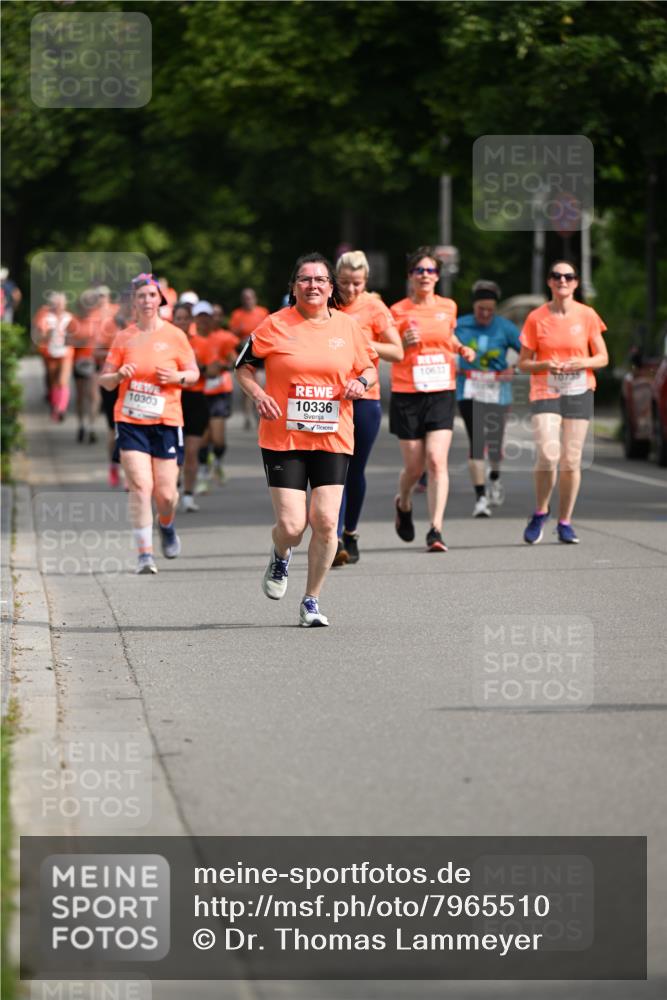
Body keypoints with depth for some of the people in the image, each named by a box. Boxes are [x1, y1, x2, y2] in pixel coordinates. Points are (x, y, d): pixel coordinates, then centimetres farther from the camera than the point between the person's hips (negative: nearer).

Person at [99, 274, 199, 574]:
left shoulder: (175, 335, 2)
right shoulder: (124, 338, 4)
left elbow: (193, 373, 9)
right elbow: (105, 380, 9)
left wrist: (178, 377, -12)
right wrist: (119, 375, -13)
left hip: (166, 422, 0)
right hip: (130, 421, 0)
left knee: (165, 493, 1)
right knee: (140, 486, -14)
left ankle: (166, 526, 36)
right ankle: (145, 553, -11)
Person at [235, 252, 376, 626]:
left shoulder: (347, 326, 6)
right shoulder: (275, 325, -1)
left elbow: (369, 367, 20)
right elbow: (244, 367, 8)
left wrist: (361, 382, -2)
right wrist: (258, 394, -10)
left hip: (333, 439, 2)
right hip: (283, 438, -2)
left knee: (326, 523, -6)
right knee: (292, 526, -9)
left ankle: (312, 601, 12)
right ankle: (281, 557, 30)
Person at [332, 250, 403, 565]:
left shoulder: (374, 309, 0)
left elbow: (397, 352, -3)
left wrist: (362, 342, -15)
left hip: (364, 399, -1)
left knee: (355, 471, 8)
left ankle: (350, 534, 27)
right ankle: (335, 540, -20)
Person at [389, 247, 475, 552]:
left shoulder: (448, 307, 7)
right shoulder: (399, 311, -3)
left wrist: (462, 349, 9)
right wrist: (404, 343, -18)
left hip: (441, 393, 2)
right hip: (407, 395, -2)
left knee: (437, 461, -14)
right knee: (414, 466, 5)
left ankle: (436, 530, -14)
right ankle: (403, 505, 39)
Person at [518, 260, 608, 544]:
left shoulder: (587, 315, 2)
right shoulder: (536, 318, 0)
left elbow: (603, 357, 6)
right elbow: (523, 363, 3)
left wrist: (582, 363, -14)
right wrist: (545, 365, -16)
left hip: (579, 393, 1)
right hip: (545, 392, -1)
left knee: (571, 460, 1)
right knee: (547, 455, -18)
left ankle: (565, 522, 13)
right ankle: (540, 513, 4)